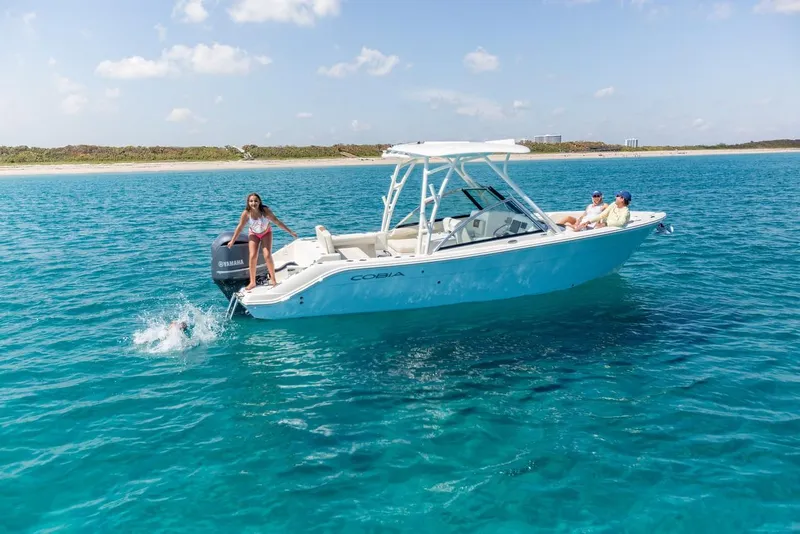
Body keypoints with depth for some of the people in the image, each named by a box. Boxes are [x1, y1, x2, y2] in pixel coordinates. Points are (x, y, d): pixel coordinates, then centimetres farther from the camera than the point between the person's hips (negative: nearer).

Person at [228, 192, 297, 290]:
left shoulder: (265, 211, -30)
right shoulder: (246, 213, -27)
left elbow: (277, 221, -23)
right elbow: (240, 227, -14)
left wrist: (290, 232, -21)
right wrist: (232, 241, -8)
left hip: (266, 232, -1)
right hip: (253, 234, 1)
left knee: (267, 256, -13)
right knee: (253, 256, -10)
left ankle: (273, 279, 4)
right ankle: (252, 282, 2)